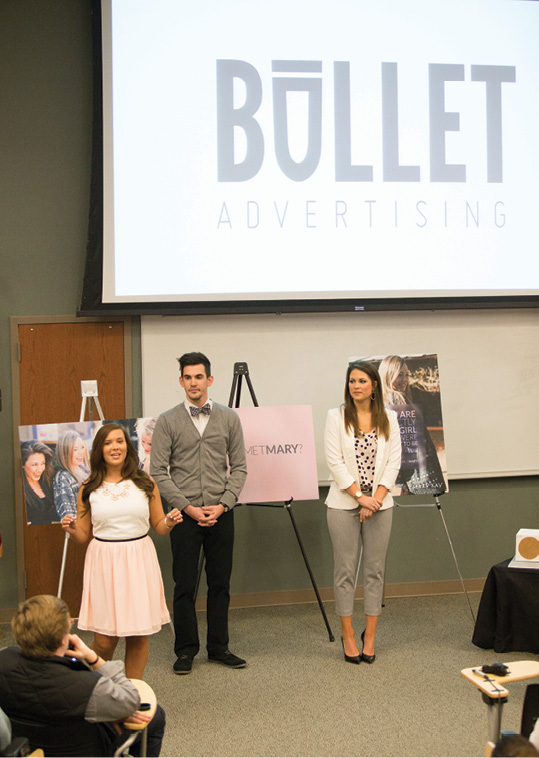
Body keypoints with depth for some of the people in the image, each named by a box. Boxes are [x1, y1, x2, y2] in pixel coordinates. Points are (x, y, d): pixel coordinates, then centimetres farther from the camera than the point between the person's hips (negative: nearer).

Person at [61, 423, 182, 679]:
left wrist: (170, 522, -11)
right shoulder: (89, 488, 4)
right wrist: (72, 529, -13)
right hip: (104, 563, -1)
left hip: (139, 561, 1)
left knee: (139, 636, 3)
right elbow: (83, 535, 9)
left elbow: (159, 527, 11)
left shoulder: (145, 483, 5)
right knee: (105, 640, -3)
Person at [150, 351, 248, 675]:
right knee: (185, 586, 2)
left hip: (222, 514, 2)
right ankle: (186, 650, 15)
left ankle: (219, 647, 20)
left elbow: (239, 468, 5)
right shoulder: (168, 421, -1)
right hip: (184, 513, -2)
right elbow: (159, 472, -3)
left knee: (220, 584, 8)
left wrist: (223, 505, -7)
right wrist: (187, 507, -10)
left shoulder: (229, 418, 5)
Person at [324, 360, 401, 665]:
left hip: (379, 503, 2)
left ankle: (370, 635, 14)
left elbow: (394, 461, 3)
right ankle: (348, 634, 11)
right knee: (346, 570, 2)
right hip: (344, 503, -2)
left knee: (375, 570, 5)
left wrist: (376, 497, -8)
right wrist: (360, 497, -11)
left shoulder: (388, 419, 6)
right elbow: (335, 461, -6)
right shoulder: (337, 417, 0)